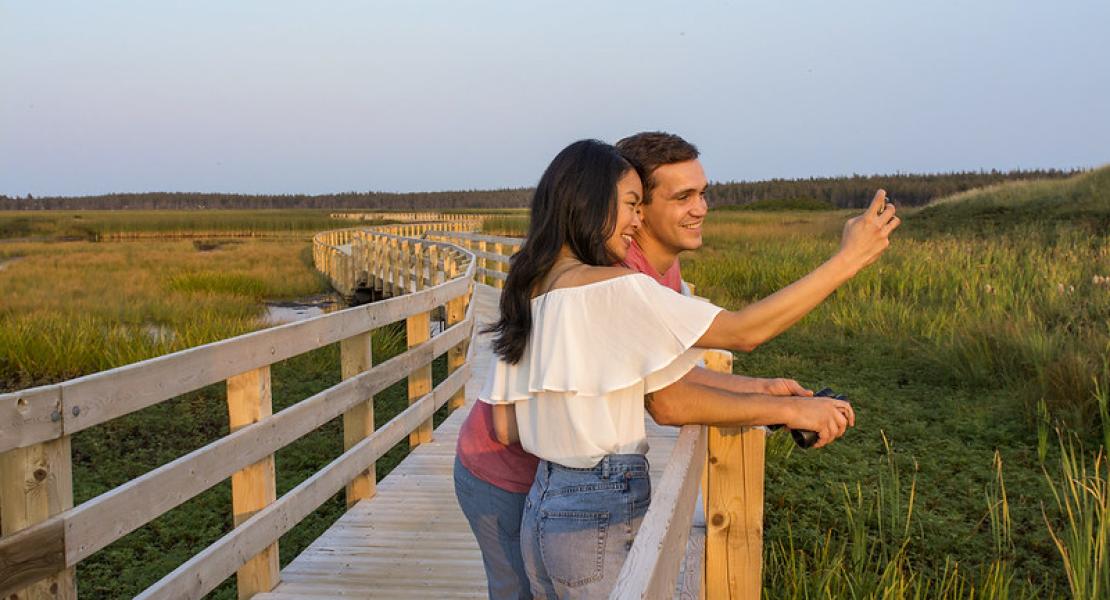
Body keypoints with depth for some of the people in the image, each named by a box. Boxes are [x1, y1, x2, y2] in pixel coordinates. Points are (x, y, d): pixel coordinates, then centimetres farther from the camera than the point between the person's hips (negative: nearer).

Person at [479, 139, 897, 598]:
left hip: (541, 507, 8)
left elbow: (505, 428, 6)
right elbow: (743, 331, -16)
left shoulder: (525, 291, 6)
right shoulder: (613, 288, -18)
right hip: (601, 521, -8)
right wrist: (847, 260, -10)